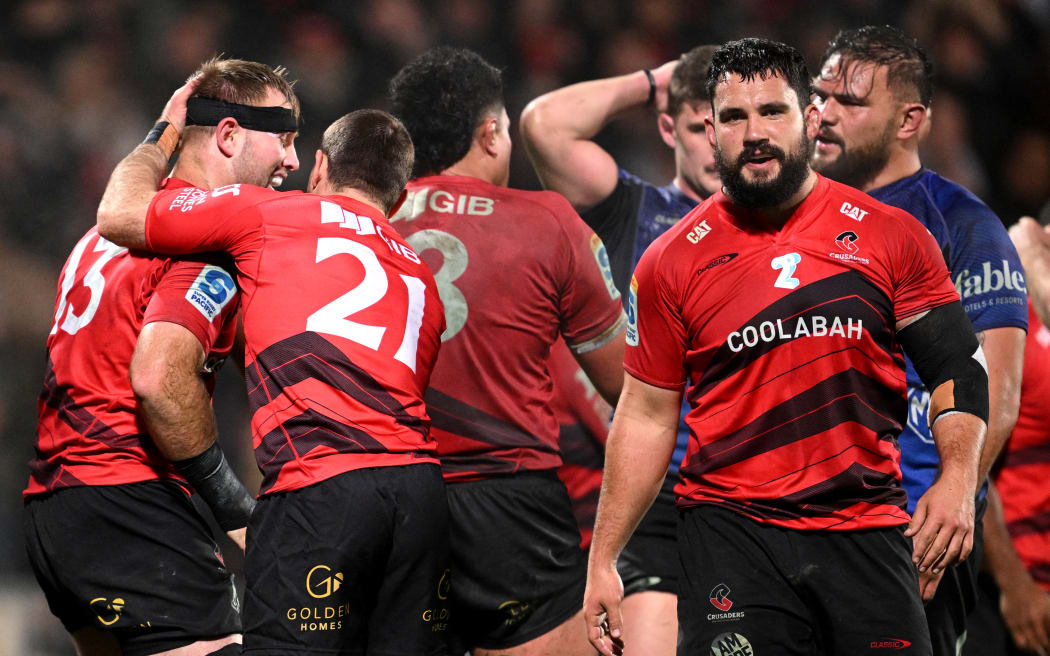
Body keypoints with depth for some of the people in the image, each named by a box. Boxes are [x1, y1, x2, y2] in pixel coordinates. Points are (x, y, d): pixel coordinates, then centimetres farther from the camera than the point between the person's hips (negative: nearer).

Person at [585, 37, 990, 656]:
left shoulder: (890, 235, 4)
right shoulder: (671, 262, 4)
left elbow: (959, 365, 7)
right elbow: (647, 417, 9)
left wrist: (958, 478, -10)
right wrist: (603, 562, 6)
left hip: (867, 531, 1)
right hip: (731, 531, -1)